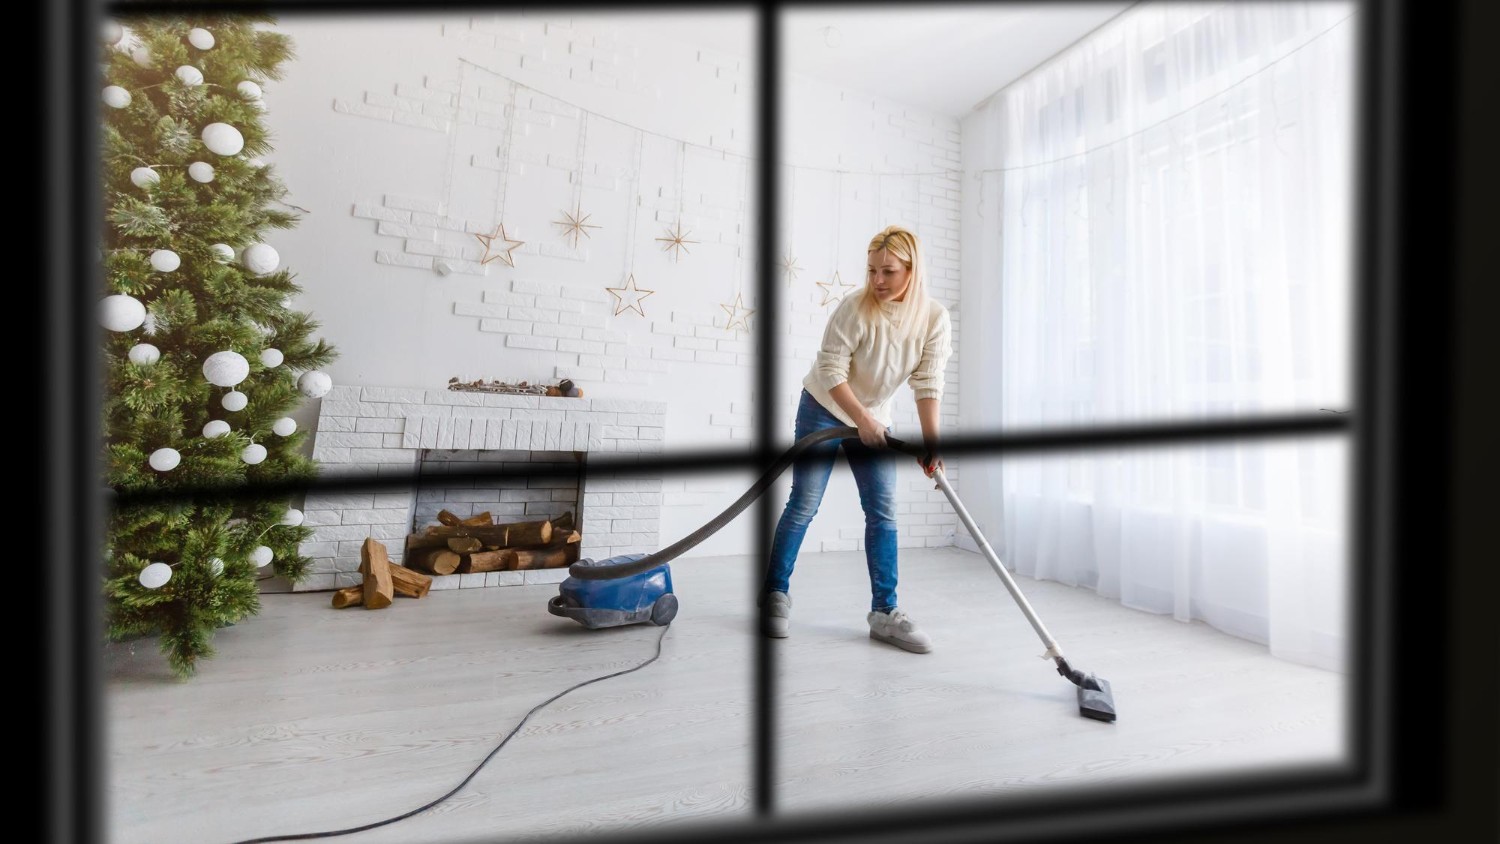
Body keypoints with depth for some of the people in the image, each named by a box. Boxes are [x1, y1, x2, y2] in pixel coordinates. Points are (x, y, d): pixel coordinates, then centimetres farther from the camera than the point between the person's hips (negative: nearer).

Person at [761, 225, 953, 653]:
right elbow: (831, 369, -20)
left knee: (883, 512, 1)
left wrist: (931, 440, -22)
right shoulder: (855, 307, -23)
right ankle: (776, 594, 11)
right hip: (824, 409, -4)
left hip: (875, 419, 4)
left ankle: (885, 611, 9)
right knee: (803, 504, -3)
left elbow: (928, 382, -13)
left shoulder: (935, 318, -11)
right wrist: (862, 420, -24)